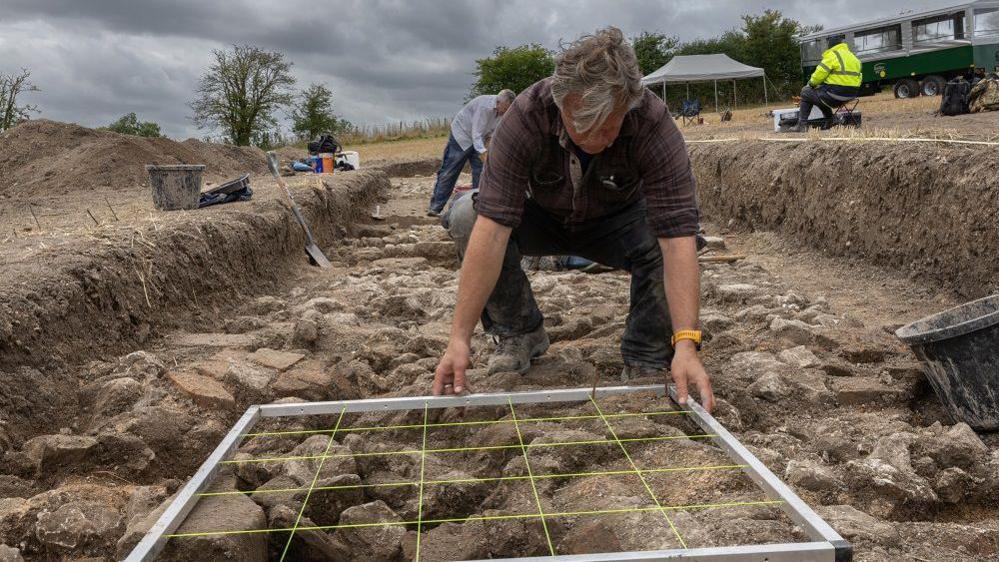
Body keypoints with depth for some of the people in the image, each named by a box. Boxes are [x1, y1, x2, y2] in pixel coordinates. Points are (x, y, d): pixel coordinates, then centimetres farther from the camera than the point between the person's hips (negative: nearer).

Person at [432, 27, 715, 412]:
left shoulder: (654, 125, -33)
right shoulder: (526, 116, -34)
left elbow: (677, 235, -39)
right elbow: (492, 226, -40)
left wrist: (686, 343, -50)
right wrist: (460, 338, -45)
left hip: (617, 222, 0)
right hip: (543, 218, 1)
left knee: (663, 241, -34)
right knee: (466, 216, -28)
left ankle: (646, 367, -11)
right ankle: (521, 334, -7)